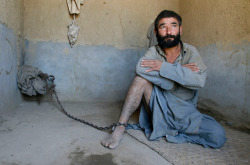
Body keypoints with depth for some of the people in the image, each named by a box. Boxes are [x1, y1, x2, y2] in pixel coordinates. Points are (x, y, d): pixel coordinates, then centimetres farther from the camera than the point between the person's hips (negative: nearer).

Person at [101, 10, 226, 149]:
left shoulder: (190, 52, -4)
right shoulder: (153, 52, -3)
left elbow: (200, 80, -23)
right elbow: (140, 68, -28)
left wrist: (164, 67, -27)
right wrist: (181, 70, -23)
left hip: (185, 111, 1)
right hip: (159, 108, -1)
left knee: (218, 137, -20)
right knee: (142, 77, -24)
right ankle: (120, 128, -24)